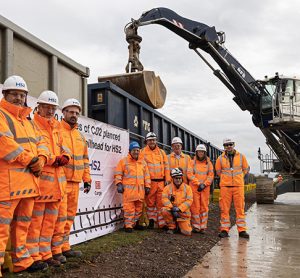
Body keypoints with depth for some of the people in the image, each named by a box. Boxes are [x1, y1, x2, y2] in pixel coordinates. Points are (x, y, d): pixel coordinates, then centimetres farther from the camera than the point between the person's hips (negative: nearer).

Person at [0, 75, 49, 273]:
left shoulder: (27, 120, 23)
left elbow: (40, 142, 17)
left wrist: (40, 159, -4)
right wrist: (30, 160, -15)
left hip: (29, 180, 9)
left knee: (23, 223, 17)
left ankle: (22, 260, 29)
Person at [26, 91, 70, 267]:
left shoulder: (56, 128, 20)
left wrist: (64, 157, 4)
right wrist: (54, 159, -16)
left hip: (57, 180, 8)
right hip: (39, 179, -8)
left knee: (50, 219, 13)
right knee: (36, 220, -2)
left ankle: (45, 253, 23)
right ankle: (34, 256, 8)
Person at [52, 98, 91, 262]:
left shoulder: (80, 136, 20)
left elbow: (85, 159, 23)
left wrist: (87, 179, 19)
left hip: (75, 182, 7)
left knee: (69, 216, 11)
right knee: (60, 215, -7)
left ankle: (64, 247, 20)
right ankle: (56, 250, 2)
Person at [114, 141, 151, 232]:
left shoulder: (143, 162, 15)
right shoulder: (124, 161, 1)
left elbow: (146, 175, 18)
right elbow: (118, 174, 1)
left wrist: (147, 186, 13)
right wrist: (119, 184, -8)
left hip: (140, 189, 5)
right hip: (128, 189, -5)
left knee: (139, 207, 11)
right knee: (129, 208, -7)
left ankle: (136, 223, 24)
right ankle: (128, 225, 1)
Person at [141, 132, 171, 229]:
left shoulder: (162, 152, 14)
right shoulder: (143, 152, 4)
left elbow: (166, 166, 13)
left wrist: (167, 179, 5)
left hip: (161, 182, 2)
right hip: (149, 182, -2)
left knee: (161, 202, 3)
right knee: (150, 202, 5)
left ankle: (162, 223, 9)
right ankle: (151, 220, 19)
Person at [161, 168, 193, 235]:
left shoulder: (187, 188, 0)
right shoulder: (167, 188, -1)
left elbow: (189, 201, -8)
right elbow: (164, 199, -12)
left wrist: (179, 208, -20)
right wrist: (172, 208, -26)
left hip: (183, 213, 0)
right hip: (171, 211, 0)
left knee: (187, 232, -14)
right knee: (164, 210, -33)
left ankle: (181, 225, 24)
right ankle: (172, 227, -6)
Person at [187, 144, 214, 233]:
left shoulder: (208, 163, 9)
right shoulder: (192, 162, 5)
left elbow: (211, 175, 4)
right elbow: (190, 174, -3)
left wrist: (204, 184, -9)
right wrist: (198, 183, -11)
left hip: (205, 188, 1)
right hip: (194, 187, -1)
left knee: (204, 207, 2)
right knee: (195, 207, -2)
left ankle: (203, 227, 8)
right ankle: (196, 226, 7)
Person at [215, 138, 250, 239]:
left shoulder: (241, 156, 5)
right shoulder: (220, 158, 4)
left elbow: (246, 169, 16)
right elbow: (218, 172, 16)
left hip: (238, 186, 0)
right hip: (225, 186, 0)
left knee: (240, 208, 2)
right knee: (224, 209, 2)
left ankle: (242, 230, 8)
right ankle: (224, 230, 9)